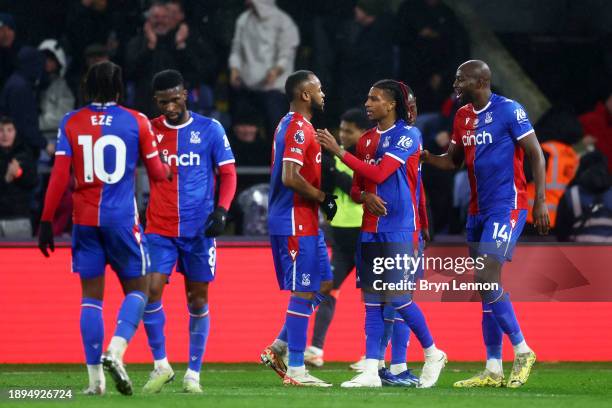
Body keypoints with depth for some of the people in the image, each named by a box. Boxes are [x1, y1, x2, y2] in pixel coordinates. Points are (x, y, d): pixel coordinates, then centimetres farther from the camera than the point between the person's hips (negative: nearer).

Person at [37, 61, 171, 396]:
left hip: (85, 219, 2)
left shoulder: (71, 123, 2)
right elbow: (157, 173, 7)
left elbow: (59, 175, -3)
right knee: (136, 289, 10)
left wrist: (46, 221, 1)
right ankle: (116, 350, -16)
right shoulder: (136, 122, 0)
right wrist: (169, 171, 30)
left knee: (91, 296, 8)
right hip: (122, 218, -2)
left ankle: (95, 377, 3)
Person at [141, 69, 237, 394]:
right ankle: (161, 365, 4)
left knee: (198, 300, 3)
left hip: (199, 229, -1)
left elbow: (228, 173, 3)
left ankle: (193, 373, 12)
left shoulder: (209, 129, 1)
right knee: (151, 292, -12)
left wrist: (221, 210, -12)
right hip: (159, 229, 1)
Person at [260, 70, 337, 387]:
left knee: (323, 285, 14)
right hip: (296, 223, -10)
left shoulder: (290, 125, 17)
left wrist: (321, 197, 13)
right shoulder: (298, 129, -16)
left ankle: (278, 348, 15)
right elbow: (290, 178, -26)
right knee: (303, 292, -5)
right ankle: (295, 370, -1)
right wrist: (322, 197, -14)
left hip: (305, 222, 10)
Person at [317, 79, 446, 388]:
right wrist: (364, 196, -8)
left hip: (399, 231, -7)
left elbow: (379, 173, -18)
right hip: (370, 231, 7)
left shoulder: (408, 135, -7)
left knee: (398, 299, -9)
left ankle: (432, 354, 12)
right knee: (372, 301, 1)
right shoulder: (367, 139, 14)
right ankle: (371, 371, -2)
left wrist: (339, 151, -17)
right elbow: (355, 188, 17)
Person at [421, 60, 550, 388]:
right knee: (486, 286, 7)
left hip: (506, 206, -8)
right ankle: (493, 370, 10)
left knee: (487, 277, -18)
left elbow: (536, 155, -9)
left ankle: (522, 351, -5)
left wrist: (541, 201, -14)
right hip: (478, 210, 8)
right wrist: (423, 156, 2)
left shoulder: (508, 110, -10)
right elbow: (453, 160, 20)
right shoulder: (462, 117, 12)